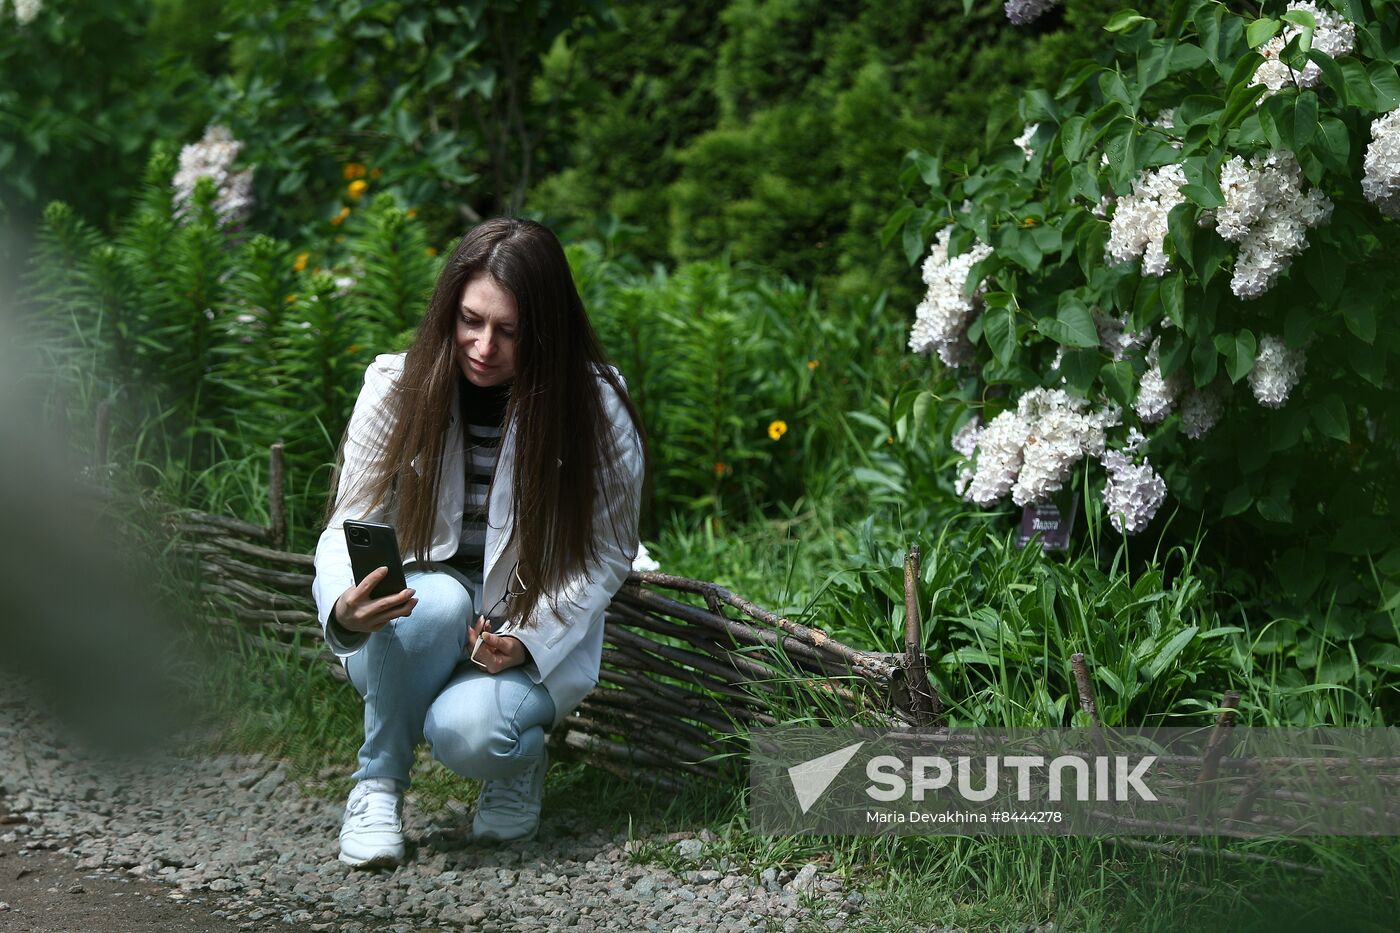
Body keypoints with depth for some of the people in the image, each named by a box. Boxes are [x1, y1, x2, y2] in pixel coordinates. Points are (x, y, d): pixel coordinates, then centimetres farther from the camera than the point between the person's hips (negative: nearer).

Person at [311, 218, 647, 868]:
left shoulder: (597, 408, -13)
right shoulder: (397, 386, -10)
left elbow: (607, 553, -6)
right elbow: (348, 525, -9)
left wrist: (529, 638, -21)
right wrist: (344, 608, -32)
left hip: (542, 638, -2)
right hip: (407, 642, 2)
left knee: (466, 733, -32)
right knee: (437, 599, -35)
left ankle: (520, 756, 8)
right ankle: (378, 781, -10)